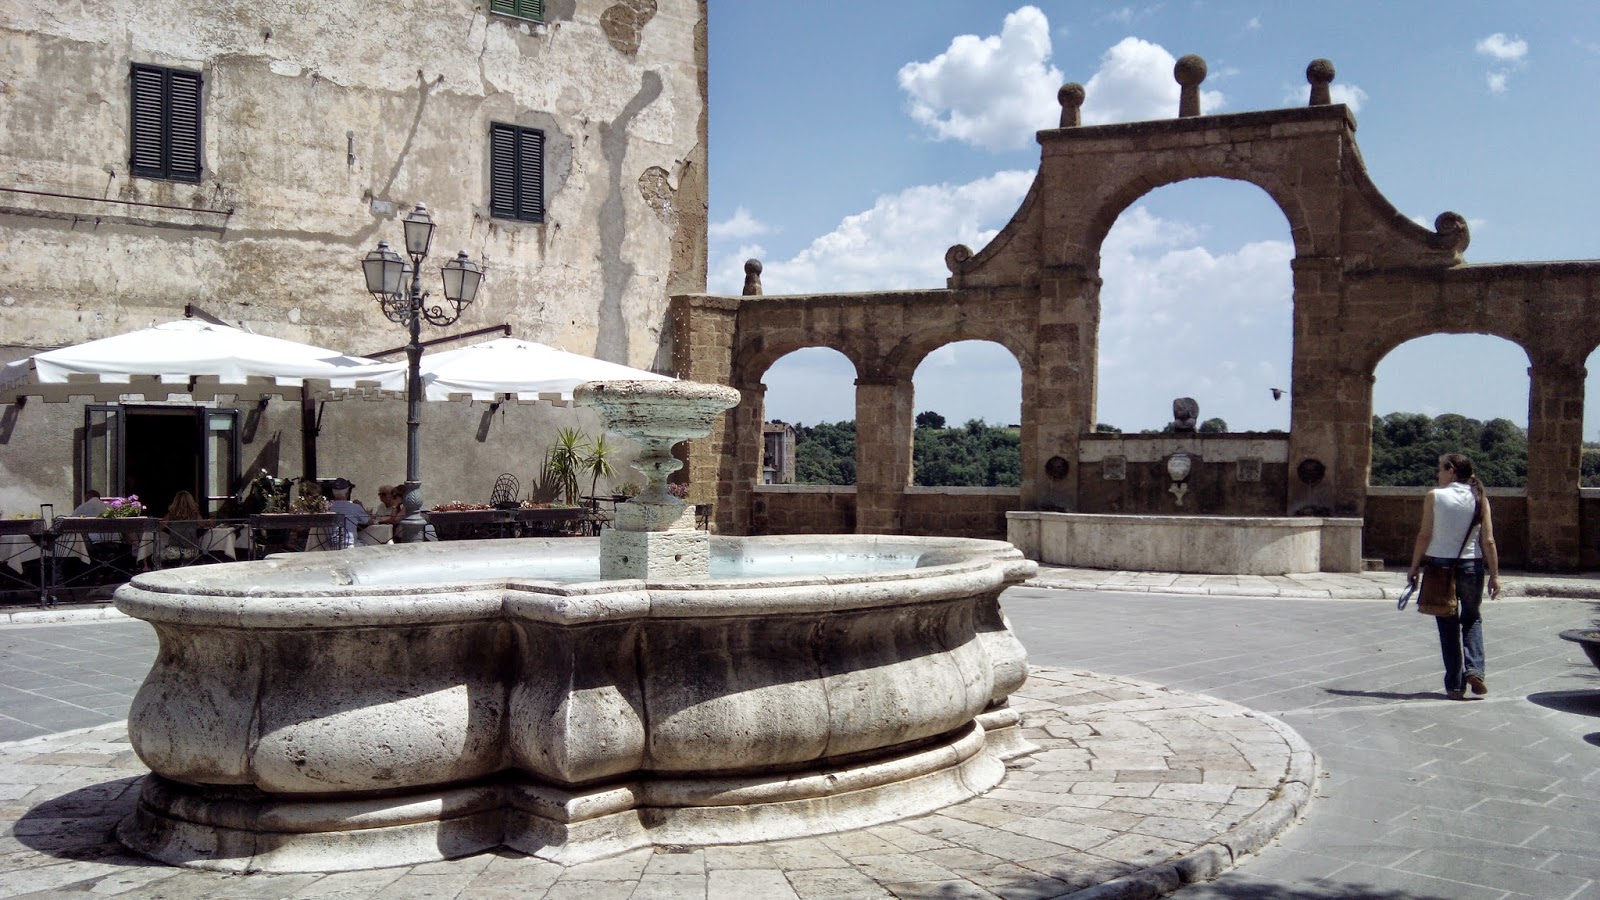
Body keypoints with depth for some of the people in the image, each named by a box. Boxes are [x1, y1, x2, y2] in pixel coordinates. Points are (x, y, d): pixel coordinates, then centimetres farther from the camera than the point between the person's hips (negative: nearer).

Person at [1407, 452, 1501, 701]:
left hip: (1440, 566, -1)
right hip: (1471, 567, 1)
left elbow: (1424, 535, -7)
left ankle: (1455, 685, 9)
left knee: (1448, 626, 8)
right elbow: (1488, 541, -4)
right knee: (1472, 619, 21)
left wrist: (1414, 567, 1)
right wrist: (1494, 575, 2)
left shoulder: (1434, 496, -6)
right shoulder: (1479, 499, -1)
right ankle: (1474, 669, 0)